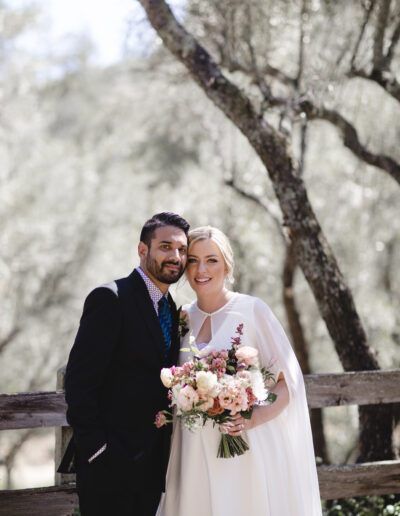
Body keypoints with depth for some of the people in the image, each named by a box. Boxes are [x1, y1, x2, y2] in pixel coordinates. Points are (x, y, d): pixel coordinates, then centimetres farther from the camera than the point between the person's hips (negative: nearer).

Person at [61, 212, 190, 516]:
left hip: (152, 463, 7)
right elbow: (80, 379, -16)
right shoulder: (110, 299, -11)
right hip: (110, 463, -7)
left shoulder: (171, 310, 14)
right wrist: (95, 448, -18)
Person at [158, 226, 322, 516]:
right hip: (196, 449, 4)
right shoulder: (184, 317, 9)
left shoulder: (252, 310, -5)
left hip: (247, 447, -4)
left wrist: (255, 418, -19)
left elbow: (289, 379, -5)